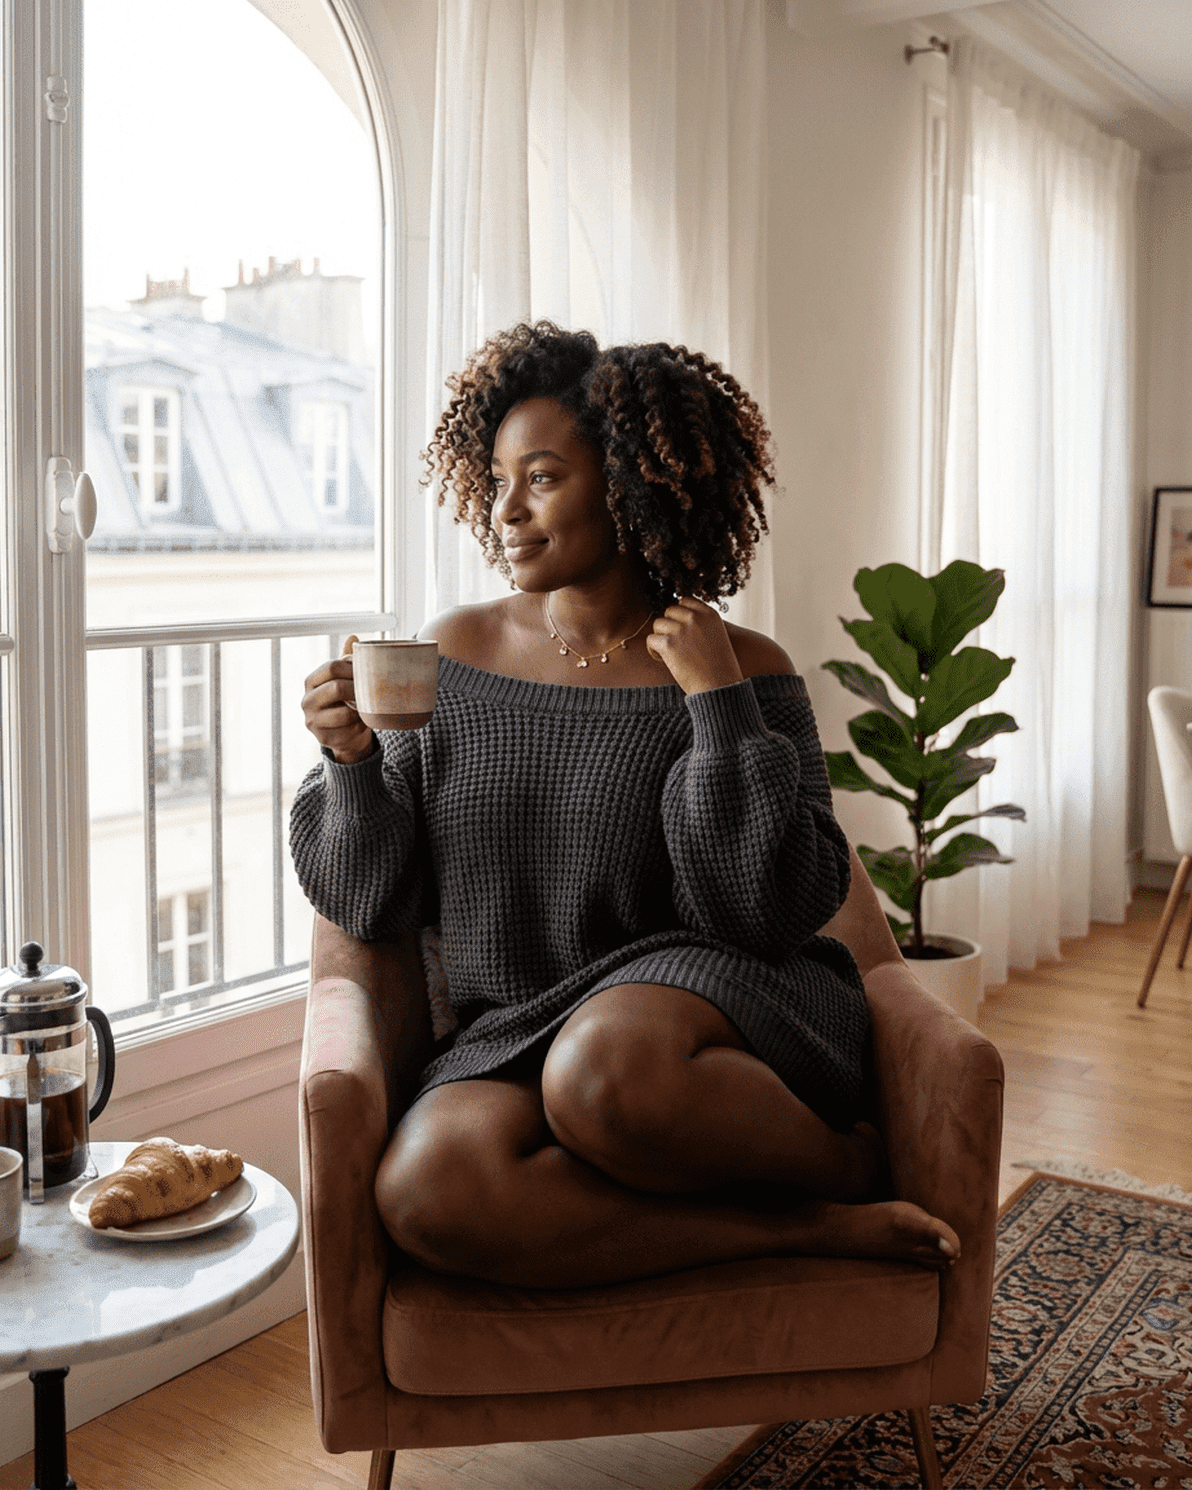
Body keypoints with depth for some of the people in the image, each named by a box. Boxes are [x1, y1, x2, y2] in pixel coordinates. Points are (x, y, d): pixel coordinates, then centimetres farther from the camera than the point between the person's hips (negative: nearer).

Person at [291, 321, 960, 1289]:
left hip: (715, 999, -3)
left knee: (605, 1073, -38)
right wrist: (353, 761, -12)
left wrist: (717, 702, -14)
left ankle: (847, 1162, -4)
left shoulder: (741, 671, -2)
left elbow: (776, 909, -10)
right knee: (425, 1188, -30)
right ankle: (819, 1228, -15)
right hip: (516, 1034, 3)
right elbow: (378, 903, 7)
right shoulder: (456, 653, 5)